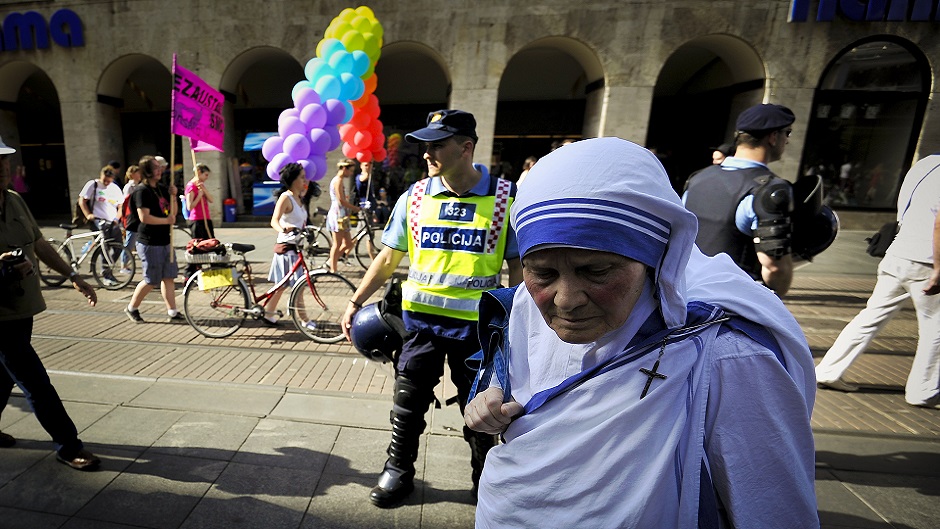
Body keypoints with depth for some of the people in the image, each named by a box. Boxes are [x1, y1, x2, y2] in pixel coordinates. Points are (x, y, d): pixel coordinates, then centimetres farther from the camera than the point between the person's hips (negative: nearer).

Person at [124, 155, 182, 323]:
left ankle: (172, 313, 13)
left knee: (168, 278, 8)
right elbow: (144, 217, -23)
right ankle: (132, 308, 23)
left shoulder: (160, 189, 12)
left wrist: (173, 196, 3)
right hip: (149, 243, -8)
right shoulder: (142, 191, -13)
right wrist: (167, 220, -13)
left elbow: (173, 212, 17)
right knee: (151, 281, 1)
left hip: (164, 241, 8)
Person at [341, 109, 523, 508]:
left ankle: (485, 480, 40)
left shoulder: (505, 198, -7)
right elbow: (388, 258, 7)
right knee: (407, 403, 15)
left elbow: (517, 267, -3)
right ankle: (398, 470, 40)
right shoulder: (414, 197, 1)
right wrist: (355, 303, 4)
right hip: (419, 320, 2)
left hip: (476, 324, -2)